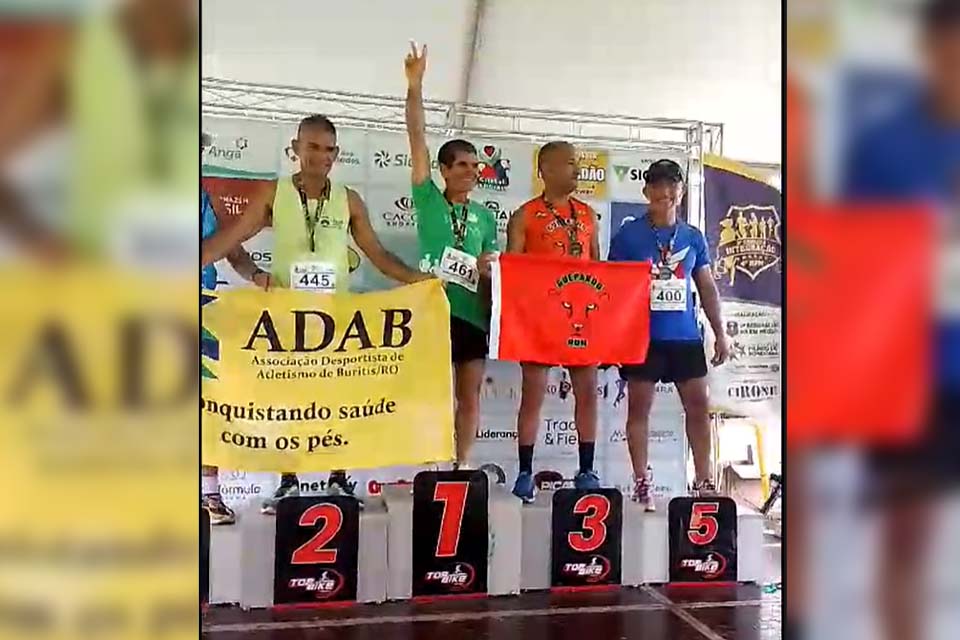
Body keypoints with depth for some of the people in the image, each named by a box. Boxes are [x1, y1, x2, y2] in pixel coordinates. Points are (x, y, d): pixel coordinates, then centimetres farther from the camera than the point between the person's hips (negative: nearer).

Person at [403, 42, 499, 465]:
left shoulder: (485, 217, 13)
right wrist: (414, 86, -12)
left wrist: (489, 268, -7)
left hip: (473, 312, 4)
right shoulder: (428, 199, 3)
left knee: (470, 397, 7)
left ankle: (462, 466, 17)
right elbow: (417, 139, -5)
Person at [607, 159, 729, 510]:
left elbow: (707, 288, 13)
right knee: (639, 407, 2)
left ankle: (703, 481, 14)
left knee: (698, 406, 5)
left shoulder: (694, 237, 9)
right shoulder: (628, 235, -1)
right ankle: (642, 481, 11)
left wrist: (720, 334, 9)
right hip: (642, 336, -3)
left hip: (686, 336, 4)